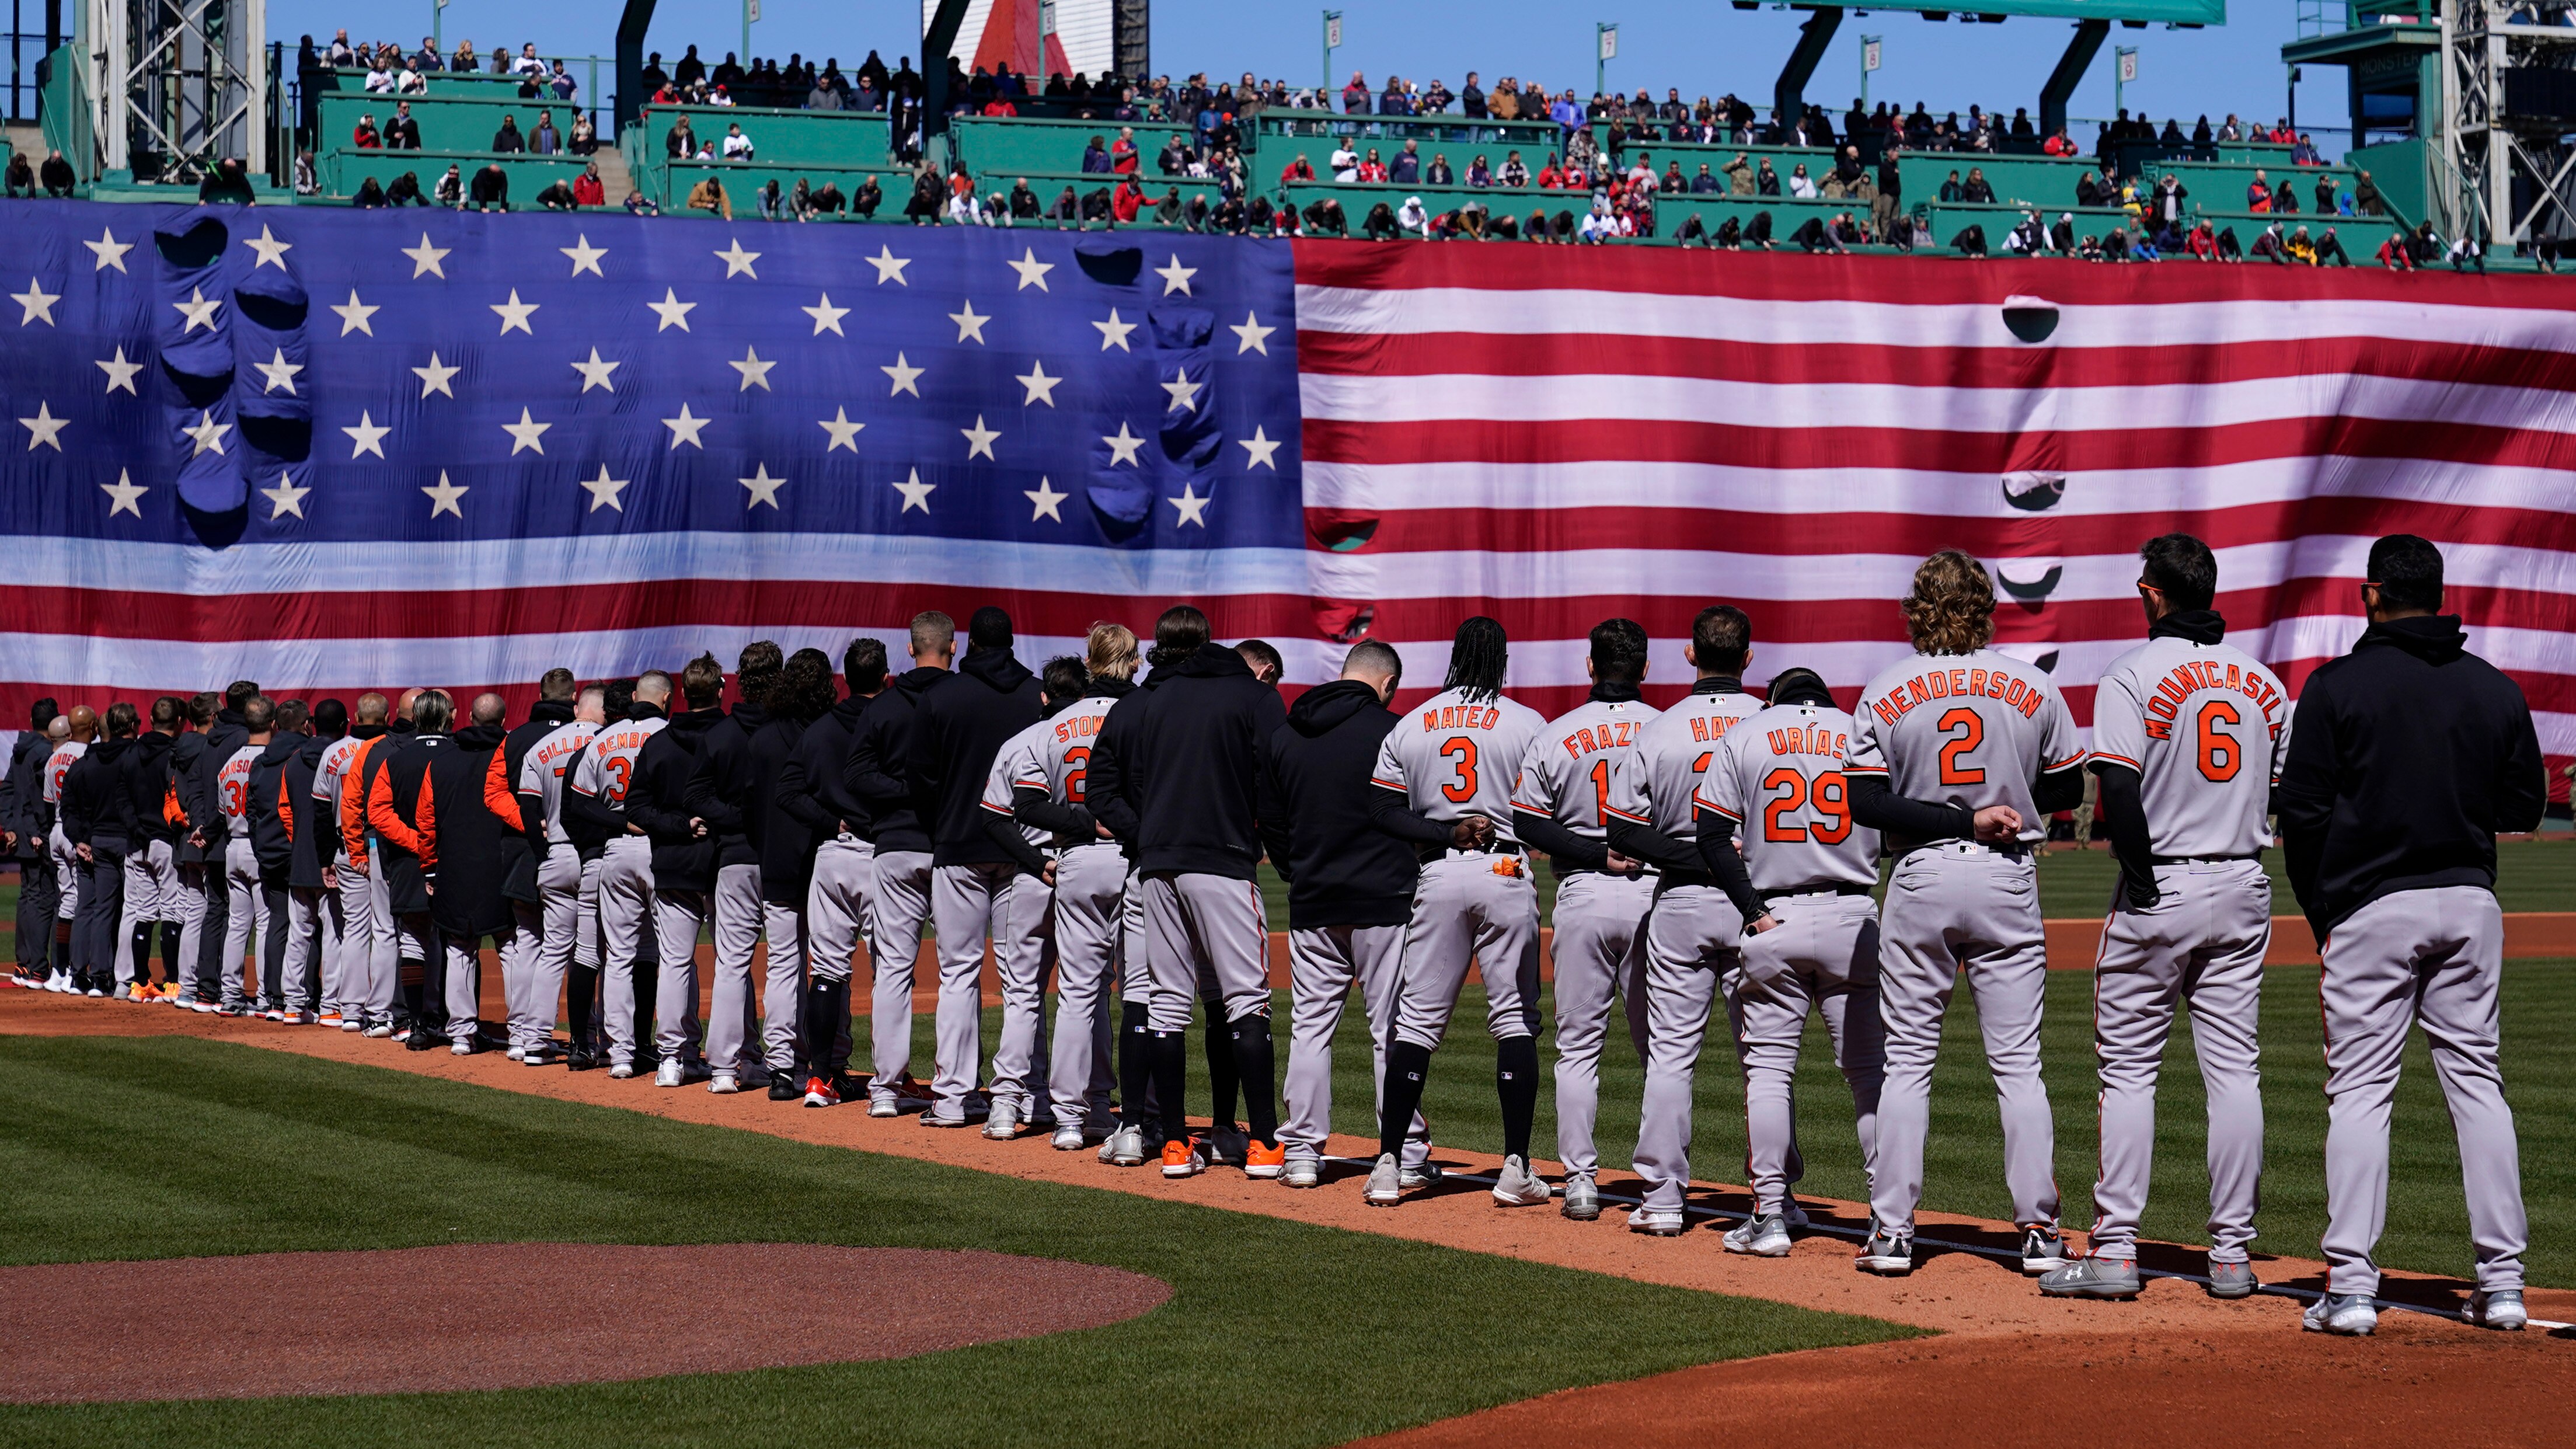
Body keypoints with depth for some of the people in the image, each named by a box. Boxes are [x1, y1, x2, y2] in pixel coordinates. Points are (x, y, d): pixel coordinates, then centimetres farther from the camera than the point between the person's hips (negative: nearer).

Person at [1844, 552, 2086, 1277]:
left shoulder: (1886, 692, -4)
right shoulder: (2031, 687, -1)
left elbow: (1865, 802, -11)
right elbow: (2068, 789, 8)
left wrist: (1960, 818, -11)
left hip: (1919, 881, -1)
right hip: (2007, 877, 1)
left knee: (1907, 1060, 6)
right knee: (2017, 1064, 4)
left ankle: (1892, 1229, 4)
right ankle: (2038, 1231, 2)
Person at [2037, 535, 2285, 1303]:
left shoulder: (2135, 674, -9)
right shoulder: (2261, 679, 9)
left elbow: (2119, 788, -19)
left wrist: (2143, 879, -12)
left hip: (2161, 888, -5)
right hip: (2244, 890, 5)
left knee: (2128, 1068, 1)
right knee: (2234, 1071, 6)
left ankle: (2114, 1250, -1)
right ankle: (2231, 1253, 7)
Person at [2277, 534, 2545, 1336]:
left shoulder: (2337, 685, -6)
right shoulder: (2496, 689, 5)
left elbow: (2304, 812, -6)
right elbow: (2526, 805, 9)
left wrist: (2320, 913, 6)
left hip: (2372, 906, -3)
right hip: (2470, 902, 3)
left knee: (2361, 1089, -2)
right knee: (2476, 1080, 9)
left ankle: (2351, 1286, -7)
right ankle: (2502, 1279, 8)